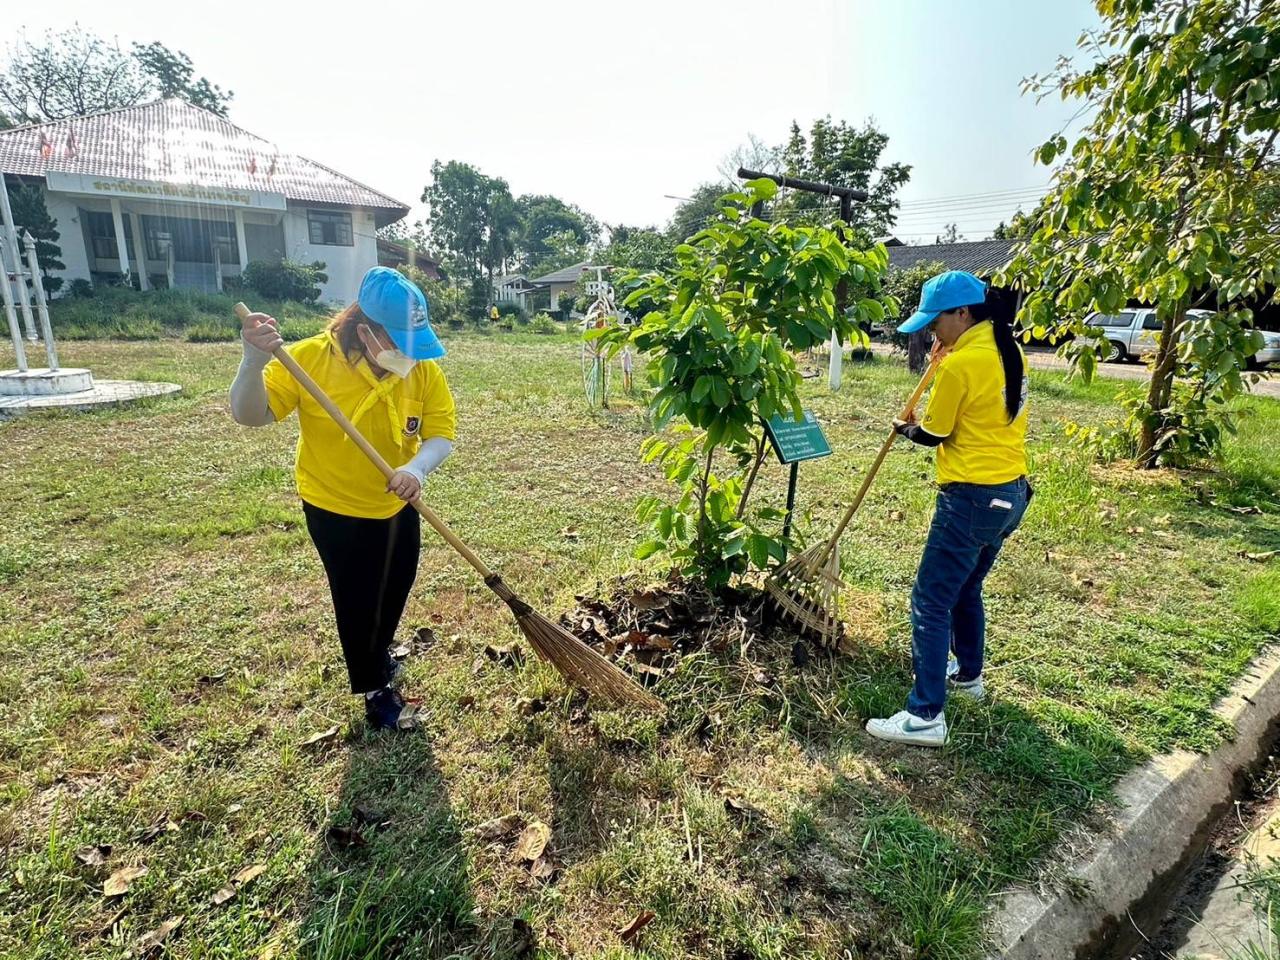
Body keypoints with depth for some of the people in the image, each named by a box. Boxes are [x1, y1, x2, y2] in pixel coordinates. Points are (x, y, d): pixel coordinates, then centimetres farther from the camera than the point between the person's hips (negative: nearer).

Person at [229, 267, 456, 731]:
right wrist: (254, 362, -41)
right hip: (335, 508, -4)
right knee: (357, 601, 7)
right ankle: (375, 688, 33)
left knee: (395, 590, 22)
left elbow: (441, 432, -18)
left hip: (397, 505, 4)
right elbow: (250, 415, -21)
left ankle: (377, 654, 53)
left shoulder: (423, 368, -16)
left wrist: (418, 468, -39)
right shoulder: (310, 358, -23)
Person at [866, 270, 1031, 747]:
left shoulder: (960, 363, -18)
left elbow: (933, 434, -8)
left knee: (931, 602, -3)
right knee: (966, 589, 25)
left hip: (973, 498, -10)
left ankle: (926, 715, 3)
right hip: (1012, 492, 10)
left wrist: (906, 428, 13)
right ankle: (968, 673, 43)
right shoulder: (1009, 351, 9)